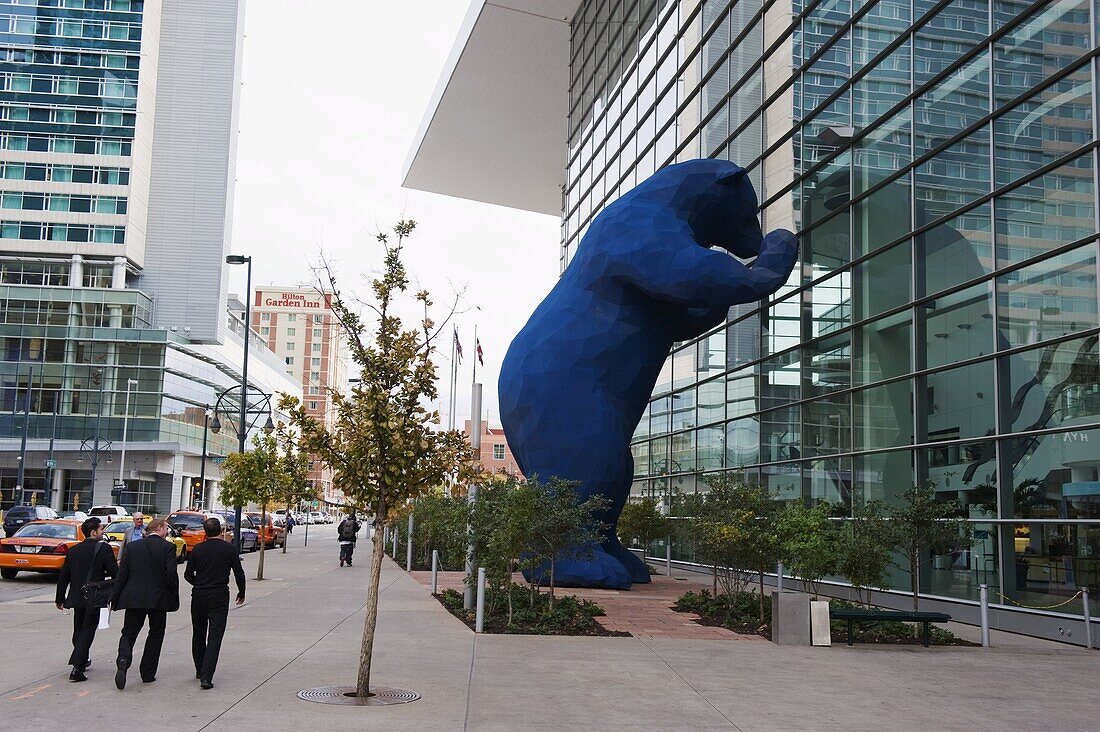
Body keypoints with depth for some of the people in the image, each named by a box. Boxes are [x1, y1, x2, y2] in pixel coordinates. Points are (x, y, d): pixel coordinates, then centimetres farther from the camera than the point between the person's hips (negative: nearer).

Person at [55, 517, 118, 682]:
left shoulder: (73, 550, 8)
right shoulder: (104, 549, -11)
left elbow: (63, 577, 11)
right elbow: (114, 573, -14)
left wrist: (60, 599, 18)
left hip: (76, 597, 6)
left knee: (79, 630, 21)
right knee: (87, 631, -1)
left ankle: (82, 660, 36)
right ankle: (77, 667, -9)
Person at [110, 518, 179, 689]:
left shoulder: (133, 547, 6)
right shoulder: (168, 547, -6)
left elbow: (122, 574, 5)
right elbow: (171, 574, -13)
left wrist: (115, 599, 10)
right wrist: (173, 597, -2)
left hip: (134, 598, 2)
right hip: (158, 598, -2)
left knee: (129, 633, 8)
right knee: (155, 635, 14)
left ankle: (123, 662, -19)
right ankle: (148, 673, 16)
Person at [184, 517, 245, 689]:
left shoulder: (198, 549, 0)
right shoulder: (229, 549, -4)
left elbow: (188, 575, 3)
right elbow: (239, 573, -3)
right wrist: (241, 593, 13)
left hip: (199, 596, 2)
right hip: (220, 597, -2)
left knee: (198, 635, 19)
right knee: (214, 637, -4)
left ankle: (200, 670, 31)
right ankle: (206, 677, -16)